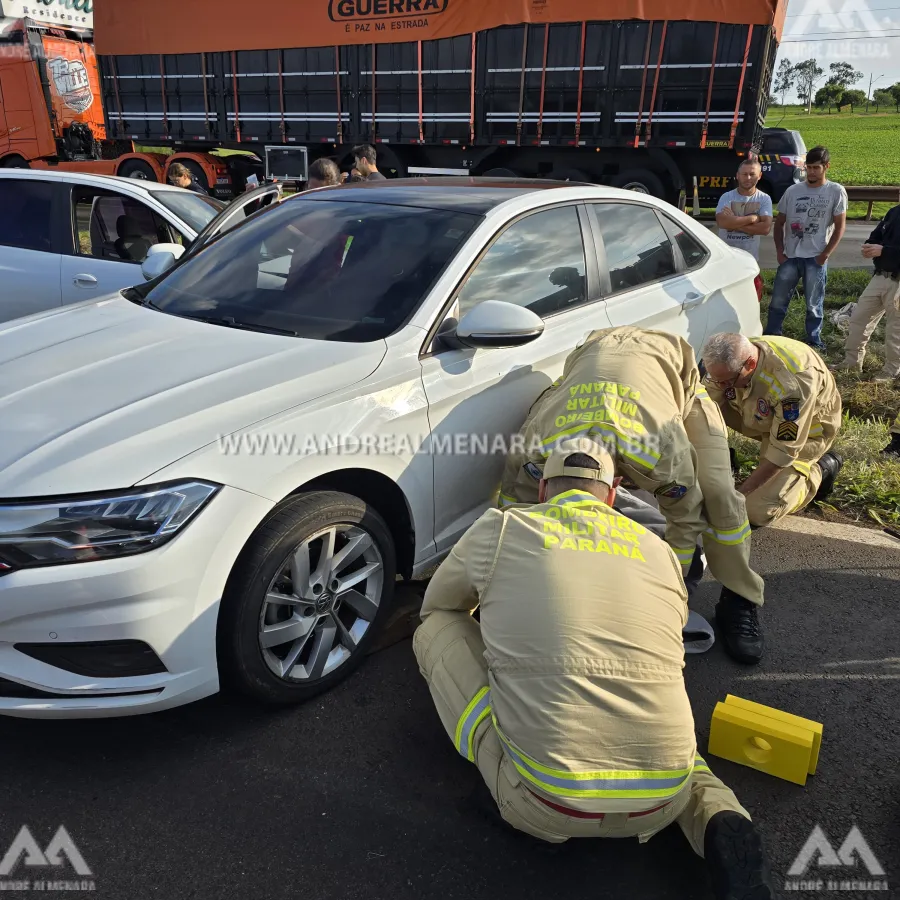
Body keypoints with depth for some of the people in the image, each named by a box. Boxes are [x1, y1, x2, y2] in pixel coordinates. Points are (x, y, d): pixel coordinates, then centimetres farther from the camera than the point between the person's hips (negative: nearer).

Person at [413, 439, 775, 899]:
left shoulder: (498, 529, 5)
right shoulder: (659, 550, 13)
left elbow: (436, 606, 23)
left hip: (545, 806, -3)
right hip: (661, 804, 3)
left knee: (435, 629, 13)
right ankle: (720, 824, 10)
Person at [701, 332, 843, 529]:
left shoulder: (793, 382, -40)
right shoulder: (725, 364, -23)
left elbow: (783, 452, -33)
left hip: (808, 427, -5)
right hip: (763, 419, 6)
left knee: (757, 511, -17)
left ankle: (820, 470, 5)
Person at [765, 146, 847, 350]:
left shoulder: (836, 192, -1)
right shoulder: (792, 191, 4)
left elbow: (840, 227, -1)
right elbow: (779, 223, 9)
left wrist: (825, 254, -8)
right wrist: (780, 252, 0)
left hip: (816, 258, -2)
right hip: (790, 257, 2)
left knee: (814, 304, 7)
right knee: (778, 302, 5)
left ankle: (814, 340, 21)